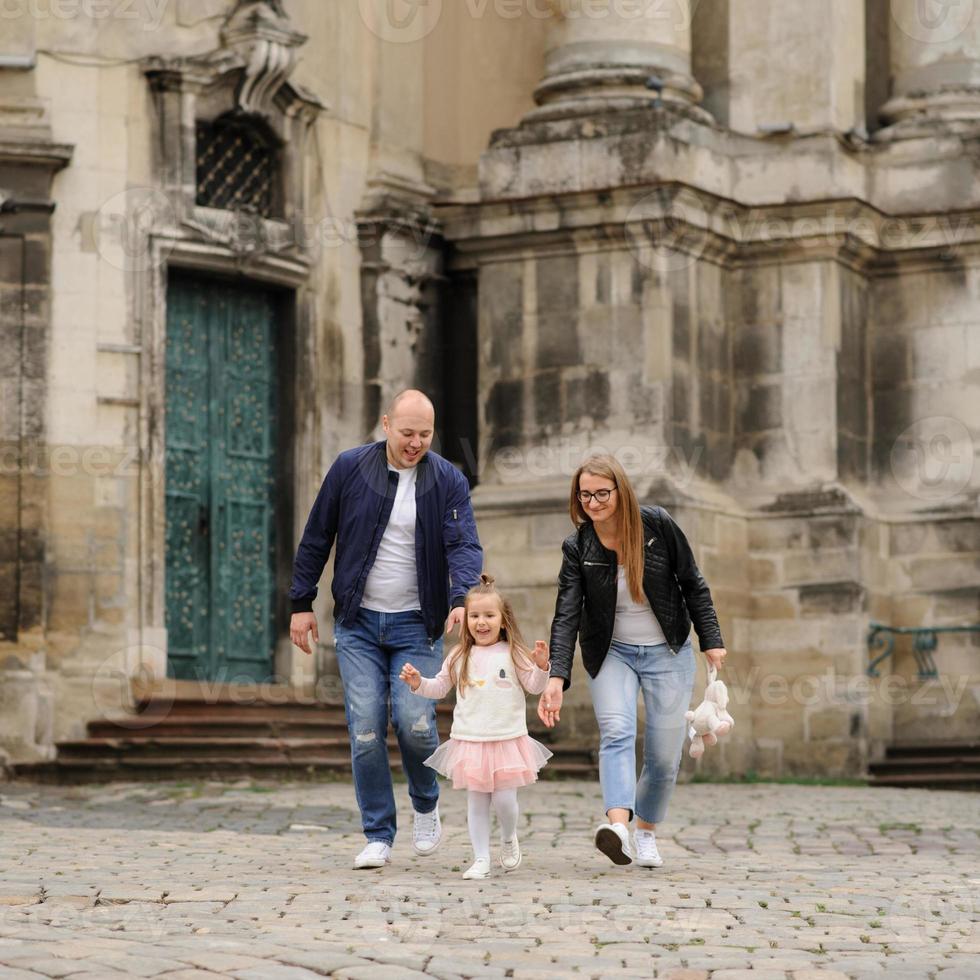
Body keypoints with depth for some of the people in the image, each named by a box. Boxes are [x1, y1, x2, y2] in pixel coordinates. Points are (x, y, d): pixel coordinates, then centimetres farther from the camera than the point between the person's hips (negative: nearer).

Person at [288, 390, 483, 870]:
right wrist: (301, 603, 5)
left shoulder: (448, 481, -1)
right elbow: (316, 538, 7)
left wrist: (460, 599, -30)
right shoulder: (349, 469, 0)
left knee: (414, 721, -13)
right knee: (366, 730, -5)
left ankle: (426, 805, 17)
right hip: (358, 623, 1)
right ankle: (378, 836, 6)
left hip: (417, 624, -1)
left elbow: (464, 545, -12)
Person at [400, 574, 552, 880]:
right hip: (470, 742, 2)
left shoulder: (512, 654, -1)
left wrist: (541, 666, -17)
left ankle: (509, 839, 24)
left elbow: (534, 686, 2)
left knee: (504, 800, -6)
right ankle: (481, 859, 11)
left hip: (508, 740, -2)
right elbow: (440, 687, 16)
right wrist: (419, 683, -1)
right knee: (476, 803, 3)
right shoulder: (460, 658, 6)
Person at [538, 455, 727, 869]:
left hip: (668, 652, 0)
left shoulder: (657, 525, -12)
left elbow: (692, 585, -1)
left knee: (664, 753, 0)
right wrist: (556, 677, -28)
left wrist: (711, 641, -3)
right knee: (616, 732, -23)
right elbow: (567, 614, -17)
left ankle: (646, 834, 20)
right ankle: (617, 825, -40)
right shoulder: (577, 548, -11)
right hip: (611, 653, 0)